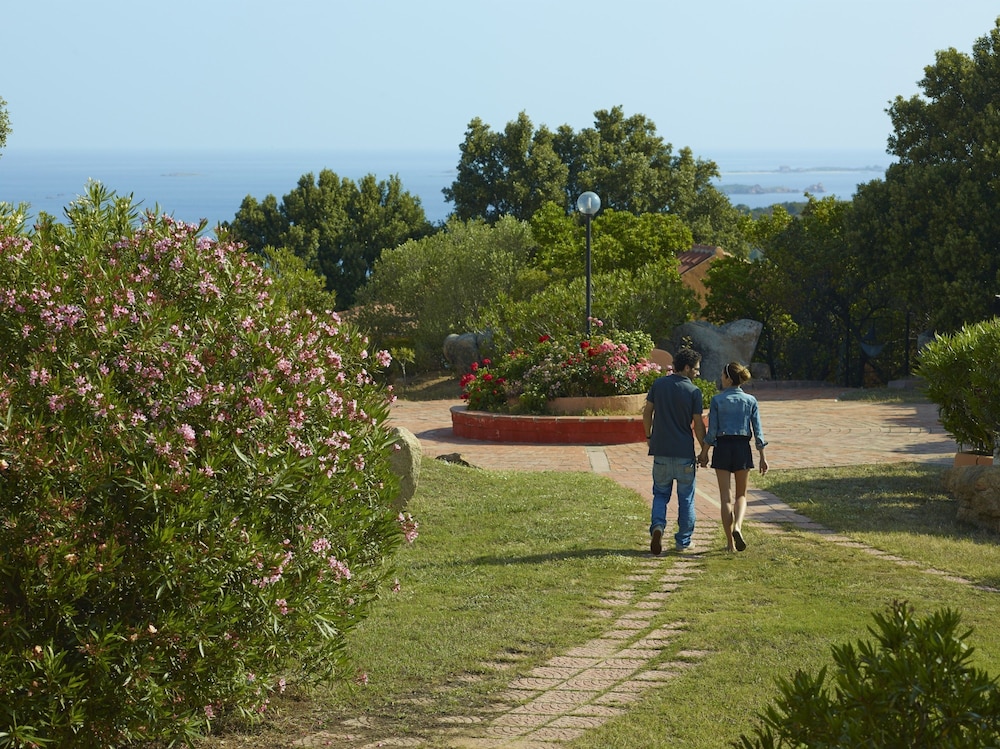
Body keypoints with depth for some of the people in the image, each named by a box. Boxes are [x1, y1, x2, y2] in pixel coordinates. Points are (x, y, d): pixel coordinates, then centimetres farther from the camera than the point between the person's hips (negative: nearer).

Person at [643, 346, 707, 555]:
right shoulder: (693, 391, -9)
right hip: (684, 452, -2)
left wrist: (649, 436, 19)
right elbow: (698, 424, -7)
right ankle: (683, 541, 14)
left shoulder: (658, 384, 1)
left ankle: (657, 526, -12)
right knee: (686, 498, 11)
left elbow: (647, 412, 5)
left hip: (661, 450, 3)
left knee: (661, 493, 14)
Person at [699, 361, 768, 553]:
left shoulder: (717, 400, -5)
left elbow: (711, 431, -5)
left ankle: (730, 542, 4)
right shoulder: (750, 401, 1)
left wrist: (704, 453, 8)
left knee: (726, 496, 4)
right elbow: (757, 431, 0)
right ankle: (737, 527, -14)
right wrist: (762, 457, 7)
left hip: (722, 447, -1)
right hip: (743, 448, 1)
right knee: (741, 495, 14)